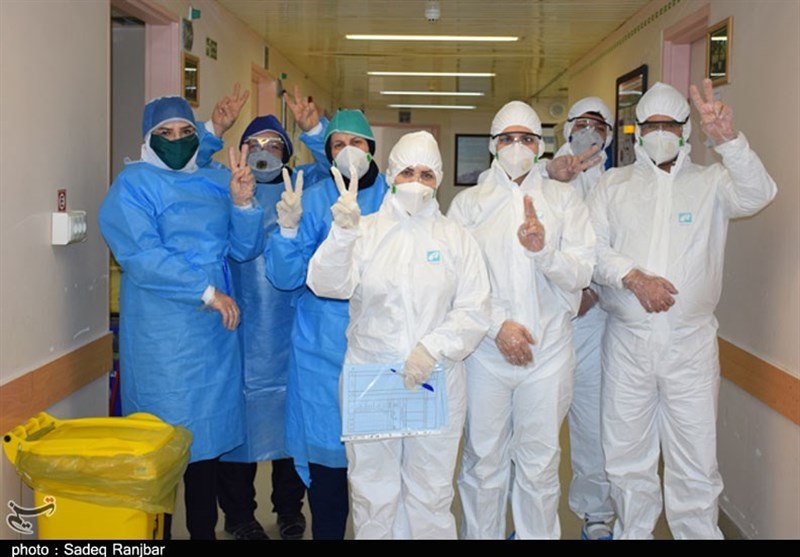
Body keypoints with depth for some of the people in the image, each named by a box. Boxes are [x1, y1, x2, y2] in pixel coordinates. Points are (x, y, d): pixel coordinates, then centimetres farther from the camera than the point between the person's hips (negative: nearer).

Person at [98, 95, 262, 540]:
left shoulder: (218, 180, 11)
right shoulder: (134, 183, -2)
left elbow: (245, 248, 7)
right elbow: (141, 255, -14)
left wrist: (242, 203, -11)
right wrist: (206, 290, -16)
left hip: (216, 330, 5)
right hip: (161, 338, -5)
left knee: (208, 436, 12)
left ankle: (204, 530, 26)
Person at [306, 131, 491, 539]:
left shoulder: (456, 238, 6)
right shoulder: (365, 230, 5)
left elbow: (474, 312, -1)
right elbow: (328, 285, -11)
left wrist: (431, 349, -15)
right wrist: (342, 231, -27)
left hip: (436, 383, 1)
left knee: (431, 495, 9)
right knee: (373, 494, 8)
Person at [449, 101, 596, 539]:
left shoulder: (564, 199, 8)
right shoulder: (468, 203, 6)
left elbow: (582, 274, -1)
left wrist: (543, 250, -20)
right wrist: (497, 324, -12)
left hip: (548, 350, 1)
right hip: (486, 350, 0)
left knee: (540, 464, 9)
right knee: (483, 461, 8)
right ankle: (481, 536, 26)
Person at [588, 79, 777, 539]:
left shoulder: (711, 182, 6)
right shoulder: (614, 184, 9)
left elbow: (758, 194, -14)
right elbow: (592, 247, 1)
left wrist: (729, 139, -30)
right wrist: (633, 277, -16)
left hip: (692, 342, -1)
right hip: (627, 341, 1)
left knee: (696, 464, 2)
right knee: (627, 458, 11)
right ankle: (633, 533, 30)